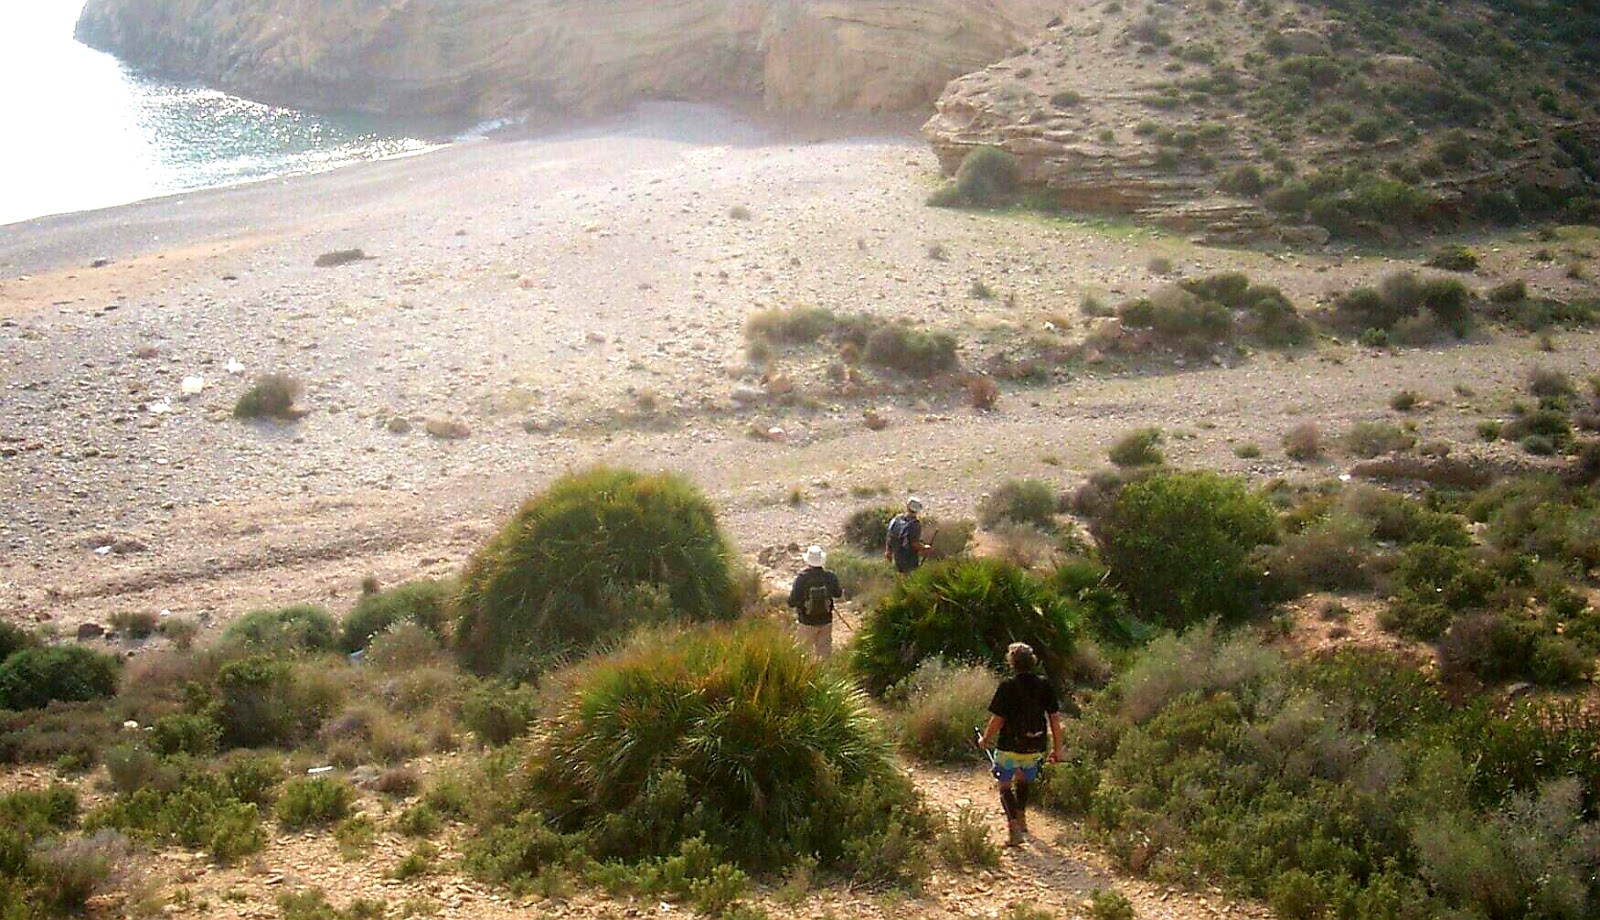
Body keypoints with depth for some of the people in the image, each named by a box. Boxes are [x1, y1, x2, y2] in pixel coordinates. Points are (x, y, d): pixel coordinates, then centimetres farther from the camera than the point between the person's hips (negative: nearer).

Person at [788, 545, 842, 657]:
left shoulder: (801, 579, -20)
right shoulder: (830, 577, -12)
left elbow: (792, 602, -18)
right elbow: (838, 594, 5)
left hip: (807, 622, -2)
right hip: (826, 621, 2)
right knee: (825, 650, 16)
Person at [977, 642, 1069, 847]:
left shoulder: (1007, 686, -13)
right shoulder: (1045, 685, -2)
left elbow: (997, 719, -13)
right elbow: (1055, 718, 0)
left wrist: (985, 739, 4)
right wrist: (1057, 748, 8)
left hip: (1010, 747, -4)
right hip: (1035, 747, 4)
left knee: (1005, 786, 8)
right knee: (1023, 781, 28)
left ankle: (1014, 827, -8)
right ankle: (1021, 819, 39)